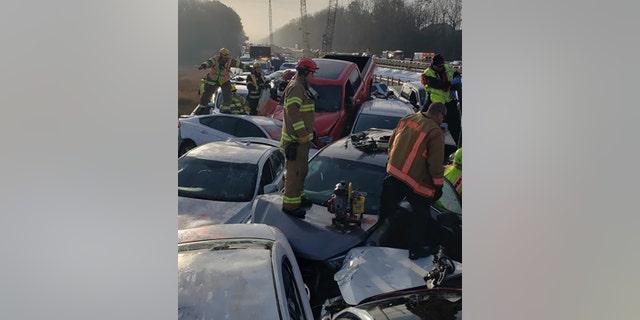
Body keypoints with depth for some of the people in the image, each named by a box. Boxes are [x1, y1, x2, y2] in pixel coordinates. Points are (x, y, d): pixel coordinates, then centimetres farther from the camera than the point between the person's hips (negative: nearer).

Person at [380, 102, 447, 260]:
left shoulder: (407, 119, 5)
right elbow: (436, 163, -16)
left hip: (393, 171, 6)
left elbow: (392, 141, 16)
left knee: (387, 206, 21)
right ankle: (415, 249, 17)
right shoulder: (435, 132, -16)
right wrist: (438, 184, -5)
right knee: (420, 215, 10)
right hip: (416, 180, -6)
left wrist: (392, 160, 29)